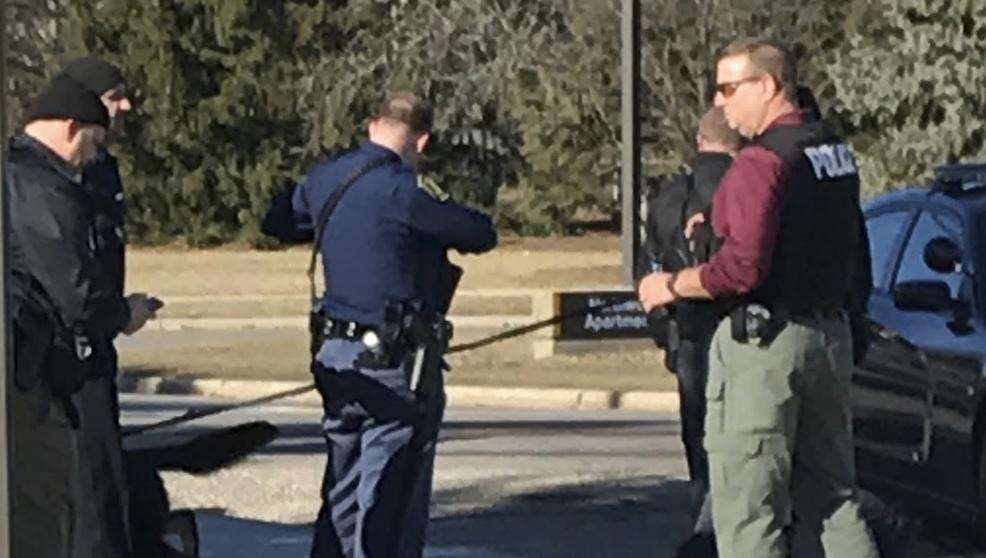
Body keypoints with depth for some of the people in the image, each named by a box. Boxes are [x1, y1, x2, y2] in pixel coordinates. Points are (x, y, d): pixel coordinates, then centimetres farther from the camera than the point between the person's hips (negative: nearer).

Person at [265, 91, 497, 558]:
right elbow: (481, 235, -10)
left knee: (342, 496, 16)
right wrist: (442, 210, 10)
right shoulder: (400, 191, -17)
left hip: (336, 357, 7)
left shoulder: (325, 178, 6)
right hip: (396, 364, -7)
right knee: (391, 503, -2)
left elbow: (278, 221, 25)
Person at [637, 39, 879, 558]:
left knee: (747, 508, -3)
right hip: (831, 334, 9)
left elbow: (742, 266, -24)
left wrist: (672, 285, -8)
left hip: (764, 340, -9)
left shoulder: (761, 160, -17)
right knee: (834, 497, 16)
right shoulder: (836, 153, 11)